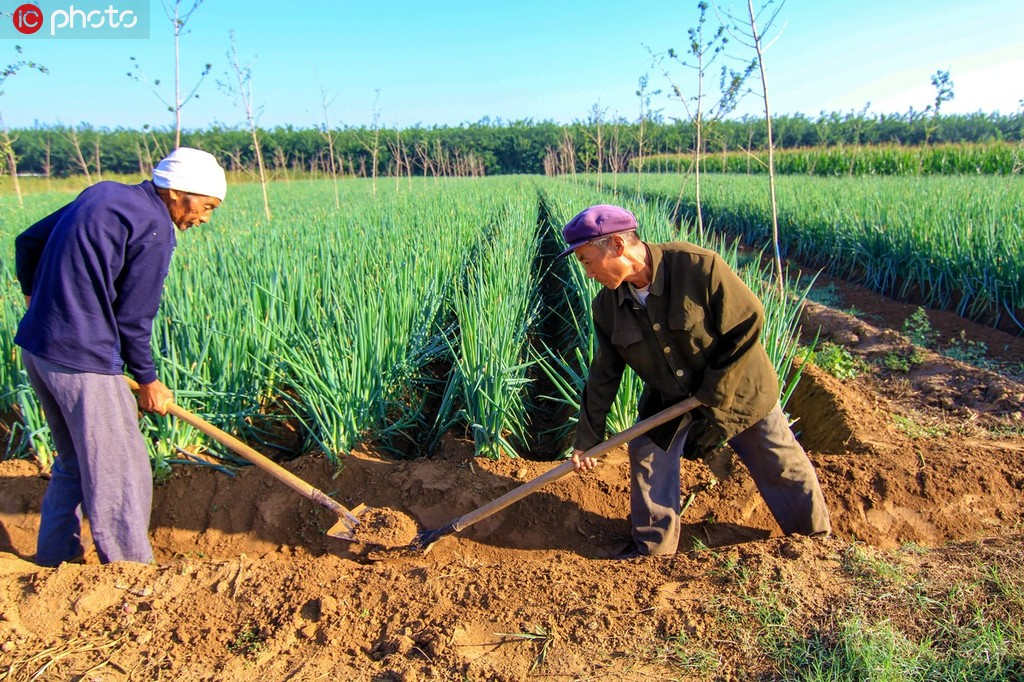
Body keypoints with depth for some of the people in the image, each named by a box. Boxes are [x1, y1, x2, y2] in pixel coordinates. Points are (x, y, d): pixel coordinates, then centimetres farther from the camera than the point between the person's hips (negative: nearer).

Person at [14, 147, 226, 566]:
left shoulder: (103, 194, 12)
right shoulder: (155, 230, -14)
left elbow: (28, 241, 18)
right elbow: (132, 318, -11)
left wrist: (36, 298, 27)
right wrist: (148, 381, 1)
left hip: (35, 347, 10)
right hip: (82, 359, -10)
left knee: (75, 462, 23)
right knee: (120, 475, 1)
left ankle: (52, 561, 36)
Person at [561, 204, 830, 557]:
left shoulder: (699, 266, -30)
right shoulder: (607, 306, -13)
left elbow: (747, 326, -23)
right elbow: (604, 375, -2)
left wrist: (714, 407, -22)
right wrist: (587, 437, 1)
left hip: (735, 390, -4)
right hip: (668, 397, 4)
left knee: (782, 469, 6)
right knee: (647, 456, -2)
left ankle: (817, 540, 31)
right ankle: (652, 549, 20)